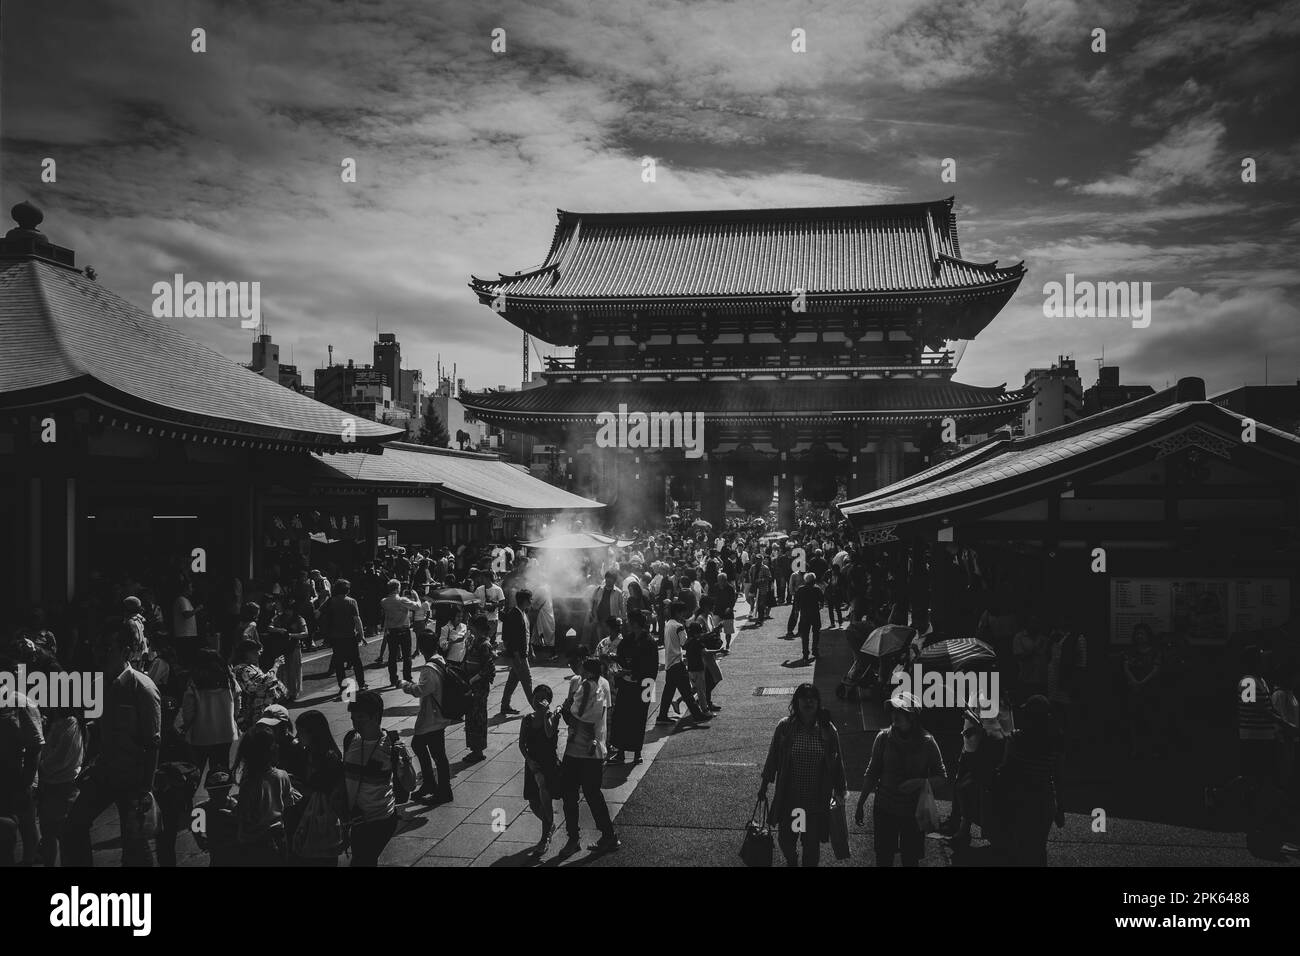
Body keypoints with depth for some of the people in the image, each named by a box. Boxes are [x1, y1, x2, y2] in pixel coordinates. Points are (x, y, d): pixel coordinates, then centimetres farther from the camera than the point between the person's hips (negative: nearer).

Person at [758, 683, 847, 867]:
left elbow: (836, 762, 3)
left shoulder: (828, 730, -7)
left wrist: (840, 790, 7)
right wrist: (764, 784, 9)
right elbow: (773, 756, 3)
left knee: (812, 842, 9)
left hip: (817, 799, 0)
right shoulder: (785, 727, -8)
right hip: (788, 796, 0)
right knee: (785, 838, 10)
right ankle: (792, 861, 44)